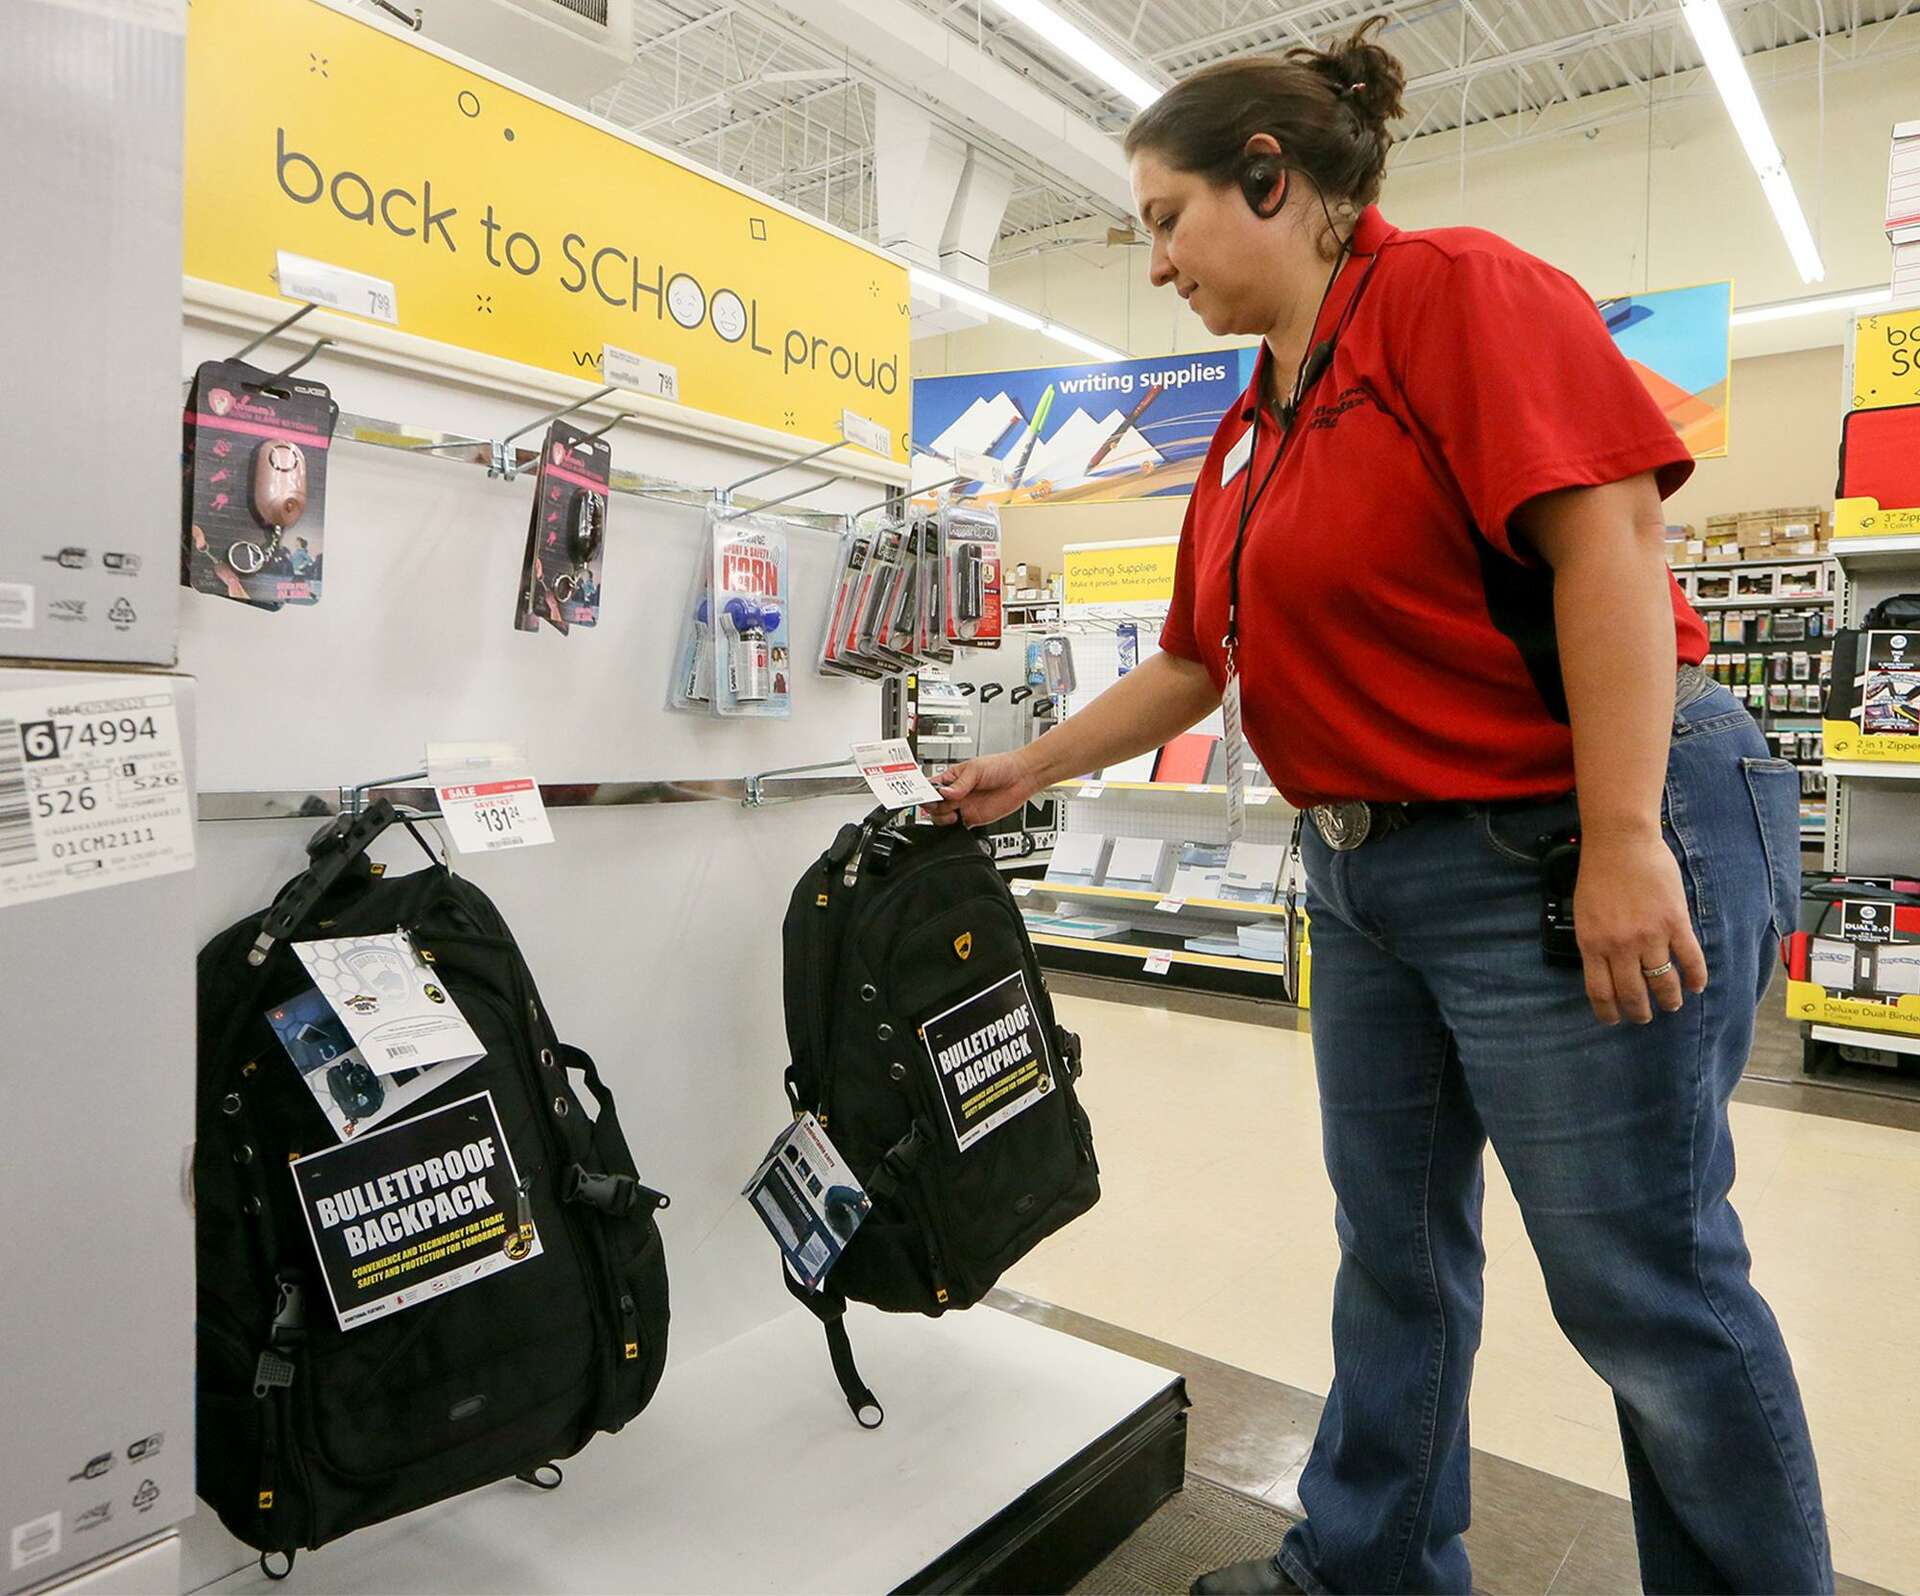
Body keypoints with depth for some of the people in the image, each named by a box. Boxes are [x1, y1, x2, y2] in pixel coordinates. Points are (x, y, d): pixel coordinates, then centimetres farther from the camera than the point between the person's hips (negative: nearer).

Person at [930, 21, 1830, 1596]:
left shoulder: (1454, 286, -8)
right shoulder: (1253, 435, 16)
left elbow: (1609, 532, -18)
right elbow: (1192, 665, 21)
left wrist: (1625, 843, -23)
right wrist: (1024, 772, 22)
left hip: (1579, 851, -8)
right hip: (1371, 871, 9)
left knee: (1643, 1286, 3)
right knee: (1395, 1246, 17)